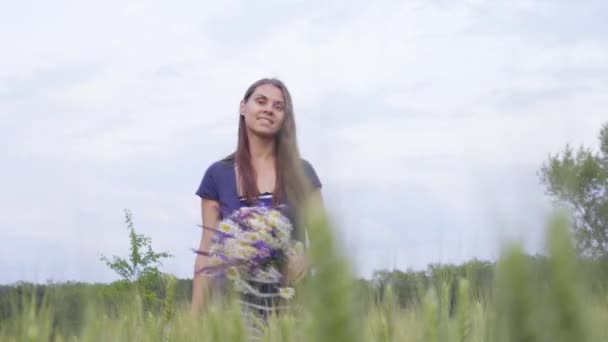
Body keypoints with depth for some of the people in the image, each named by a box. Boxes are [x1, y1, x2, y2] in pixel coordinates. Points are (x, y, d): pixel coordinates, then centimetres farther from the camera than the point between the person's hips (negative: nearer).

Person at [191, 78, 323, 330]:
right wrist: (195, 318, -1)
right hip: (238, 300, 0)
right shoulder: (218, 175, 6)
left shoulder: (301, 172, 7)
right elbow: (208, 252, 6)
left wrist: (305, 258, -17)